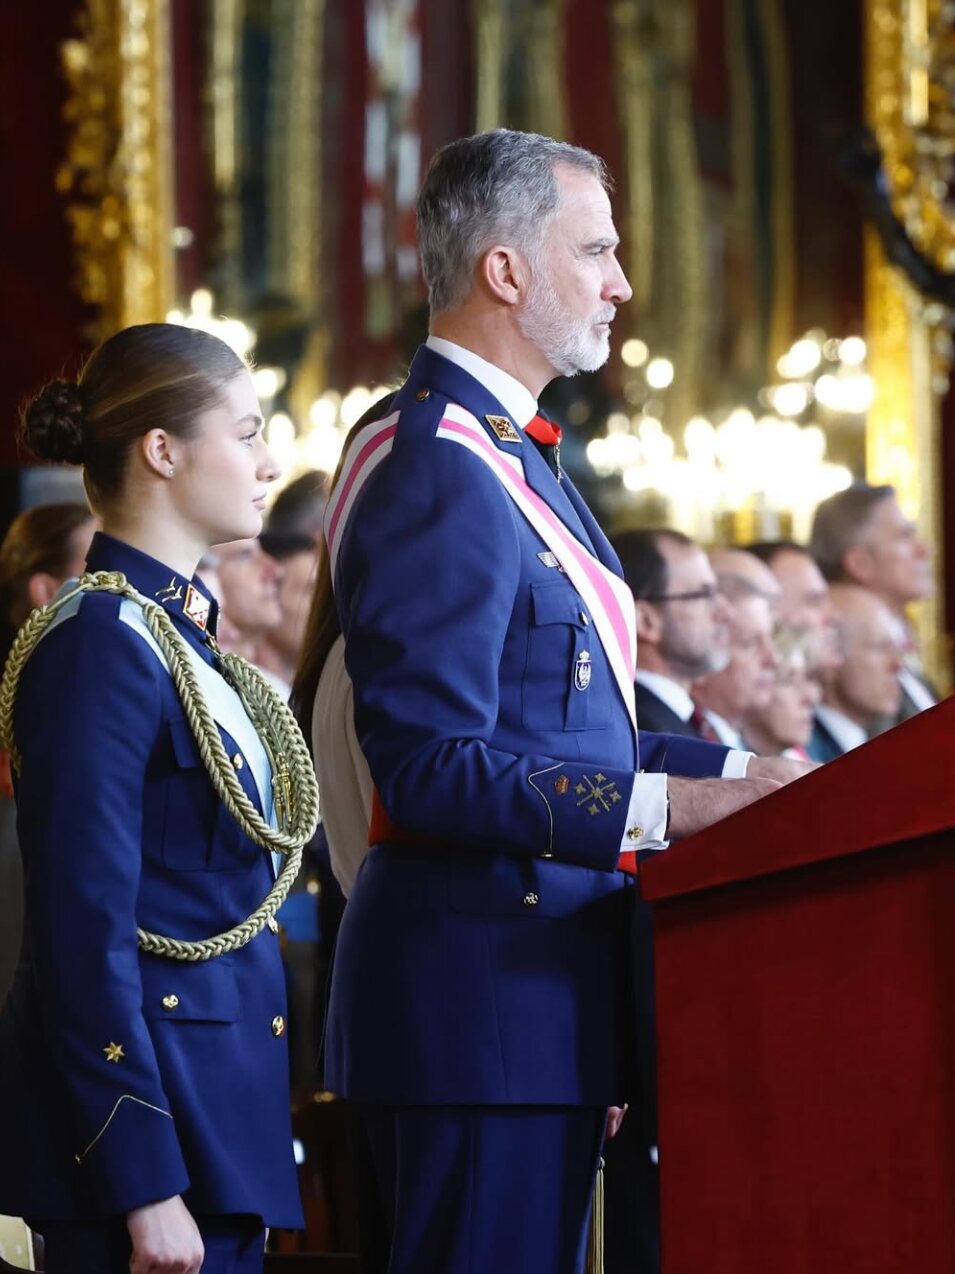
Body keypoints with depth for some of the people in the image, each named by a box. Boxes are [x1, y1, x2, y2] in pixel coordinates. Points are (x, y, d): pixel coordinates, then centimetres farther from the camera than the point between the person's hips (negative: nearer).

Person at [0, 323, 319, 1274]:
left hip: (211, 1107, 9)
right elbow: (86, 937, -18)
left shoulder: (180, 635, 15)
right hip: (136, 1113, -9)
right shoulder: (100, 643, -13)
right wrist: (145, 1187, -21)